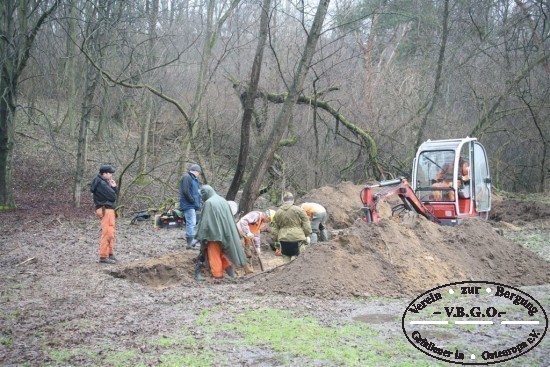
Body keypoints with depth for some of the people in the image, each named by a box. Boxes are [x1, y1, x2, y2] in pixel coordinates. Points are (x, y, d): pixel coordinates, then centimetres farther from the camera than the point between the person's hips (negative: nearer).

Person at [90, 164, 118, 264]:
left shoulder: (104, 182, 15)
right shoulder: (101, 184, -16)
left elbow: (114, 195, 17)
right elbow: (113, 197, -19)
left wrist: (114, 187, 1)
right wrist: (112, 188, -1)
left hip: (109, 209, 11)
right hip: (105, 210, -11)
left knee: (111, 233, 18)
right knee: (107, 233, -10)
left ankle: (110, 253, 27)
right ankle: (103, 257, -7)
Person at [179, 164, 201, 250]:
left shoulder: (194, 179, 21)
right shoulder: (186, 177, -10)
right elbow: (185, 191, -20)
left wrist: (197, 203, 9)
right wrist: (192, 200, -14)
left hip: (192, 205, 10)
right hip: (188, 205, -10)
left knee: (192, 223, 13)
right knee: (191, 223, -12)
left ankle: (192, 242, 19)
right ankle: (190, 243, -12)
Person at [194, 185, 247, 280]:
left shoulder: (208, 203, -15)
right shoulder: (223, 200, 8)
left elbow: (205, 221, -16)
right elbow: (230, 218, 14)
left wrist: (200, 236, -10)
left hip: (214, 233, -7)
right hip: (225, 232, 7)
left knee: (214, 255, 6)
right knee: (223, 251, 21)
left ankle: (218, 274, 11)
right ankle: (229, 268, 20)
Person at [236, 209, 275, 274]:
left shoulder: (260, 222, 14)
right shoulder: (256, 215, -17)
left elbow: (256, 235, 20)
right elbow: (243, 221, -31)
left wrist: (257, 247, 14)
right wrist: (248, 233, -33)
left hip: (246, 237, 10)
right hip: (239, 233, -10)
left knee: (248, 254, 14)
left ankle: (249, 271, 23)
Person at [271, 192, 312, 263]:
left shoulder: (278, 213, 7)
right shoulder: (299, 210, -2)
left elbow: (274, 229, 11)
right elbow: (306, 224, -1)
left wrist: (276, 239, 20)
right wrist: (307, 235, 9)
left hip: (283, 240, 3)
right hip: (297, 239, -3)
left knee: (286, 258, 11)